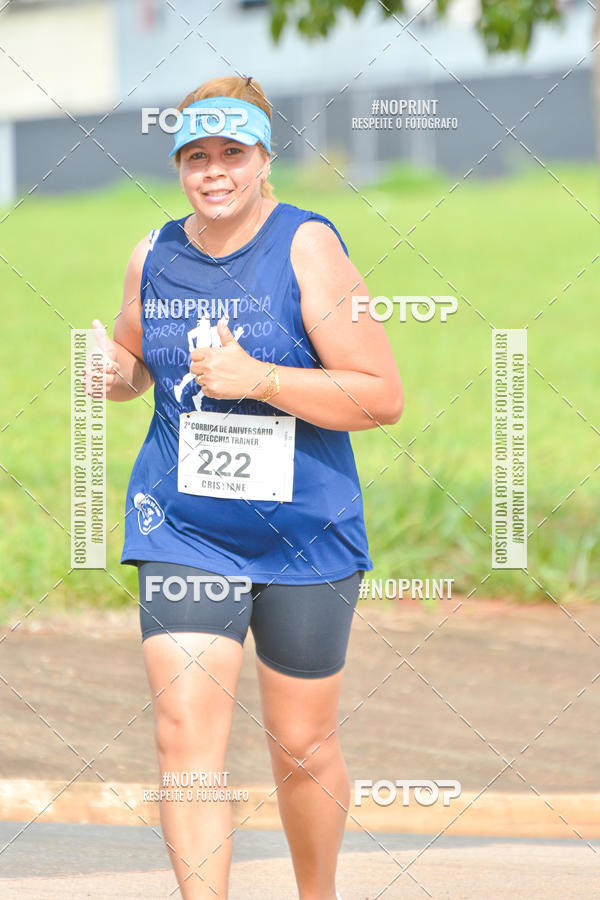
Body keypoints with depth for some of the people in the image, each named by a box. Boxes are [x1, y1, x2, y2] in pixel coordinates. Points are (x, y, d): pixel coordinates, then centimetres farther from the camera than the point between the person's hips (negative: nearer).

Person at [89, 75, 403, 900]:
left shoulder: (307, 248, -10)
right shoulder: (153, 257, 4)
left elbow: (383, 398, -14)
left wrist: (257, 377, -22)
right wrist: (113, 370, -2)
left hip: (304, 534, -2)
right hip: (182, 529, 3)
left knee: (303, 745, 9)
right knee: (186, 732, -13)